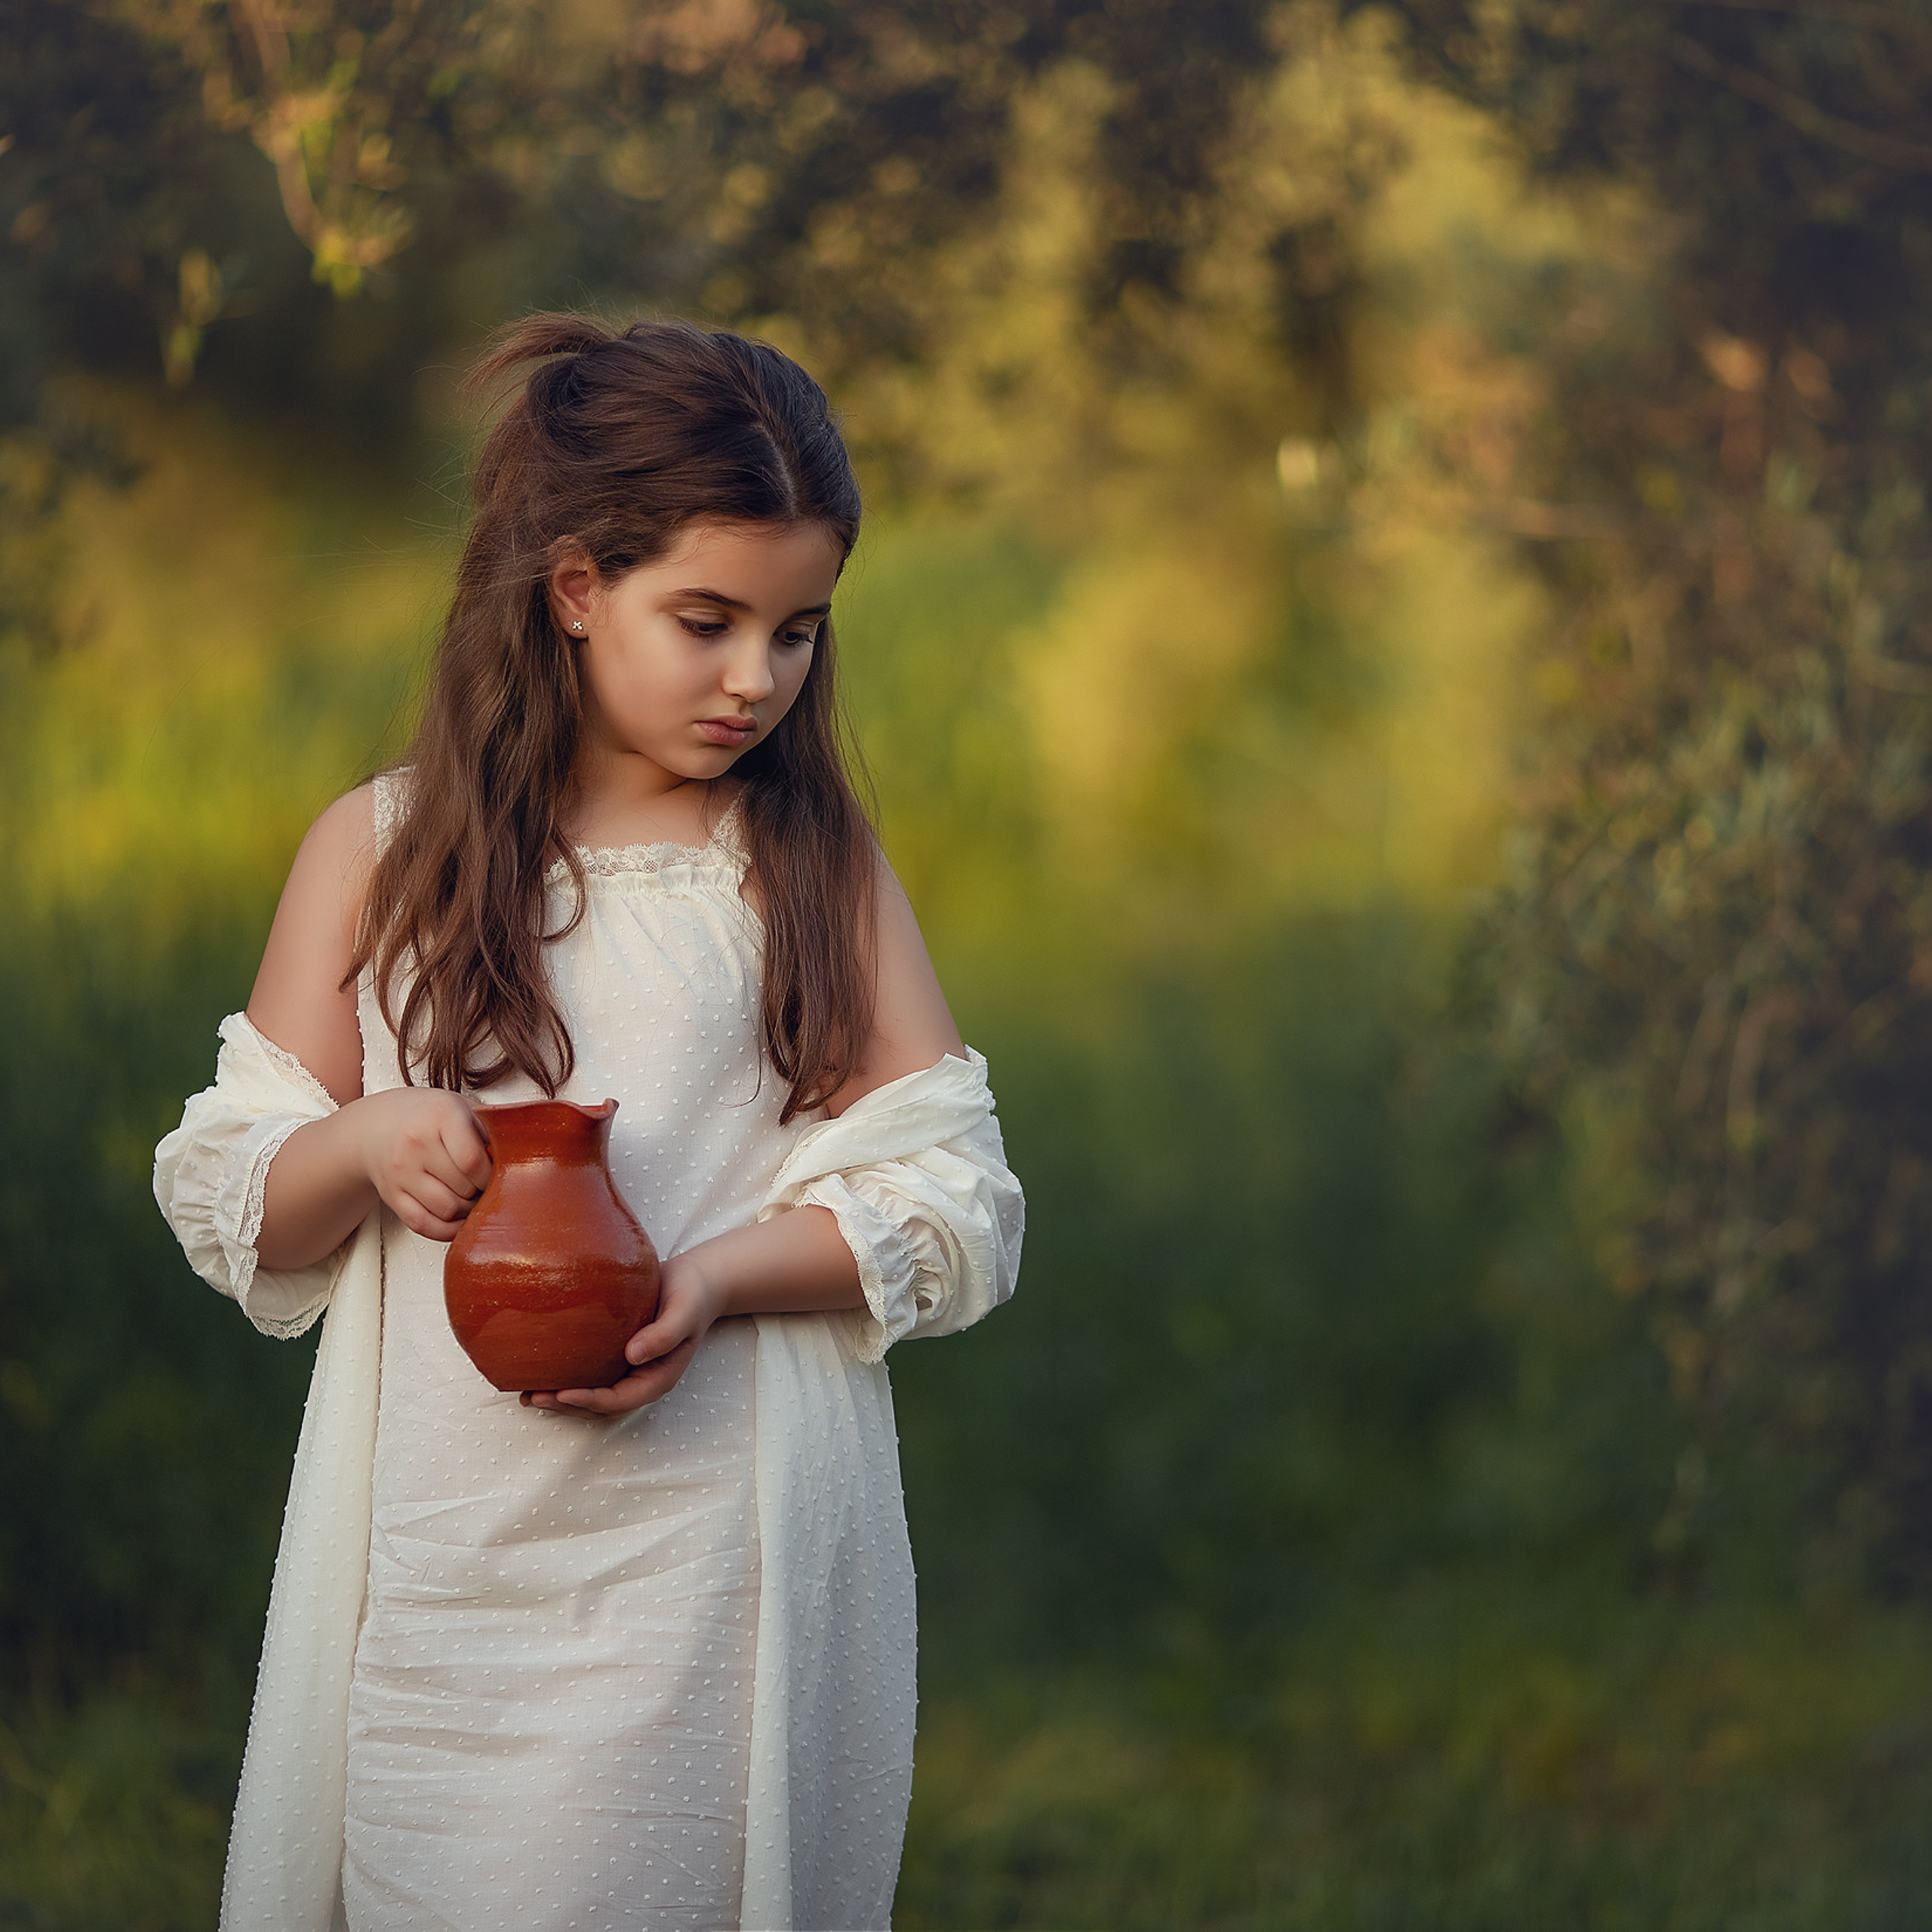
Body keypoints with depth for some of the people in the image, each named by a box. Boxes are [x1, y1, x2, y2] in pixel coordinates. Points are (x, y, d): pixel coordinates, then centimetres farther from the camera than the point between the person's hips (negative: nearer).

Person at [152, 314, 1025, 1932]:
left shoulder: (819, 868, 6)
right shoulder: (381, 855, 6)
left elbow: (952, 1205, 1)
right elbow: (230, 1208, 6)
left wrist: (719, 1275, -16)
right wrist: (365, 1146, -16)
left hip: (719, 1556, 0)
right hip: (444, 1552, 1)